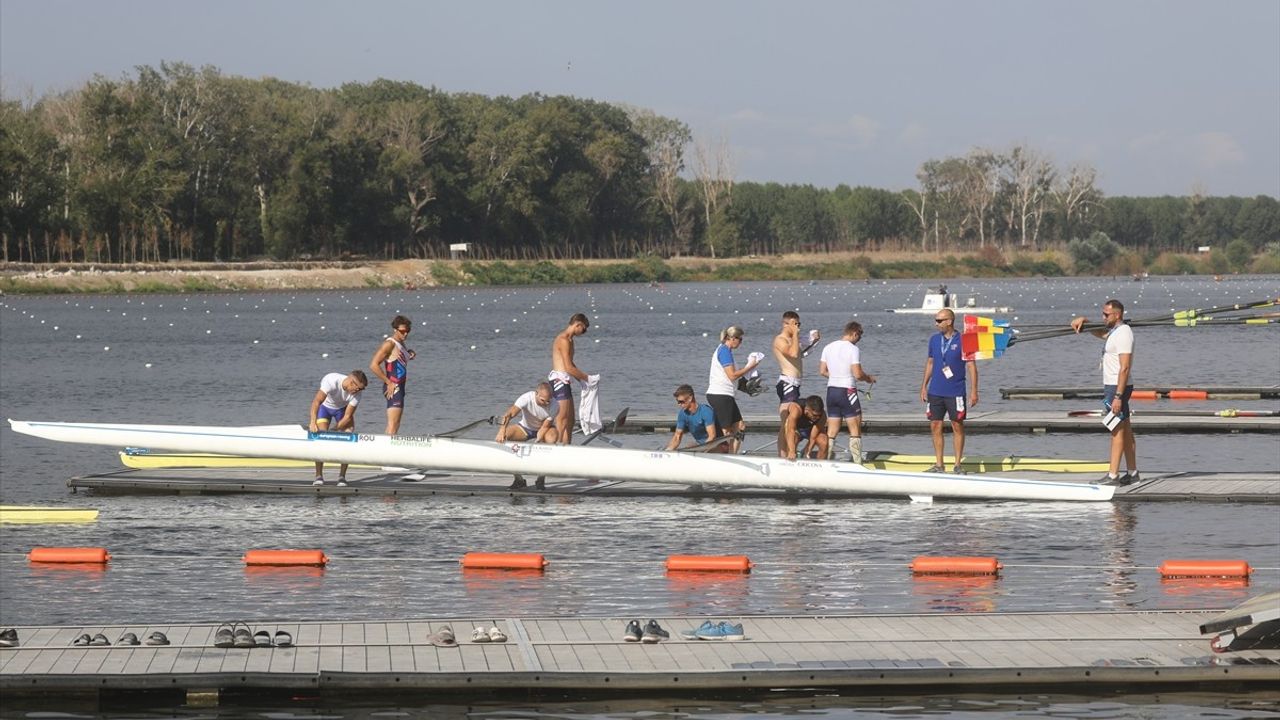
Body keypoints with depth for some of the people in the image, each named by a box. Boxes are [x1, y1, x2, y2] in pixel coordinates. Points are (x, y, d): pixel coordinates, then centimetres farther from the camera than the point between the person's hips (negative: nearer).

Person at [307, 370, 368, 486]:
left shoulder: (356, 395, -27)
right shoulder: (332, 380, -39)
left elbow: (347, 417, -24)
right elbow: (317, 401, -47)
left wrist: (334, 429, -35)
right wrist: (313, 422, -58)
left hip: (342, 408, 2)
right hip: (325, 406, -2)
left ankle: (342, 477, -4)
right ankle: (319, 476, -14)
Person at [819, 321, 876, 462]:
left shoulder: (828, 347, 8)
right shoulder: (853, 349, -13)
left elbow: (822, 370, 10)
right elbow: (857, 374, -17)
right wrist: (869, 378, 2)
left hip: (831, 390, 6)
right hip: (847, 391, -6)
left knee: (832, 431, 10)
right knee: (855, 430, 1)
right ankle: (857, 464, -2)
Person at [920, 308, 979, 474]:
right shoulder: (934, 340, 8)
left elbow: (971, 366, -5)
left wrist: (974, 391, -9)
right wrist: (924, 386, 13)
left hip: (955, 392, -5)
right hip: (935, 391, 5)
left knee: (957, 427, 2)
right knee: (935, 426, 4)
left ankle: (958, 465, 9)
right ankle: (939, 465, 11)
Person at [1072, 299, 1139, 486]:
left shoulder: (1123, 333, -17)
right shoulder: (1115, 331, 14)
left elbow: (1125, 367, -23)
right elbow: (1099, 332, 36)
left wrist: (1118, 396, -27)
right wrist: (1083, 322, 14)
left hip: (1118, 387, -10)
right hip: (1113, 386, 10)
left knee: (1117, 431, -10)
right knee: (1125, 431, 12)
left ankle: (1113, 475, -11)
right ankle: (1132, 472, 15)